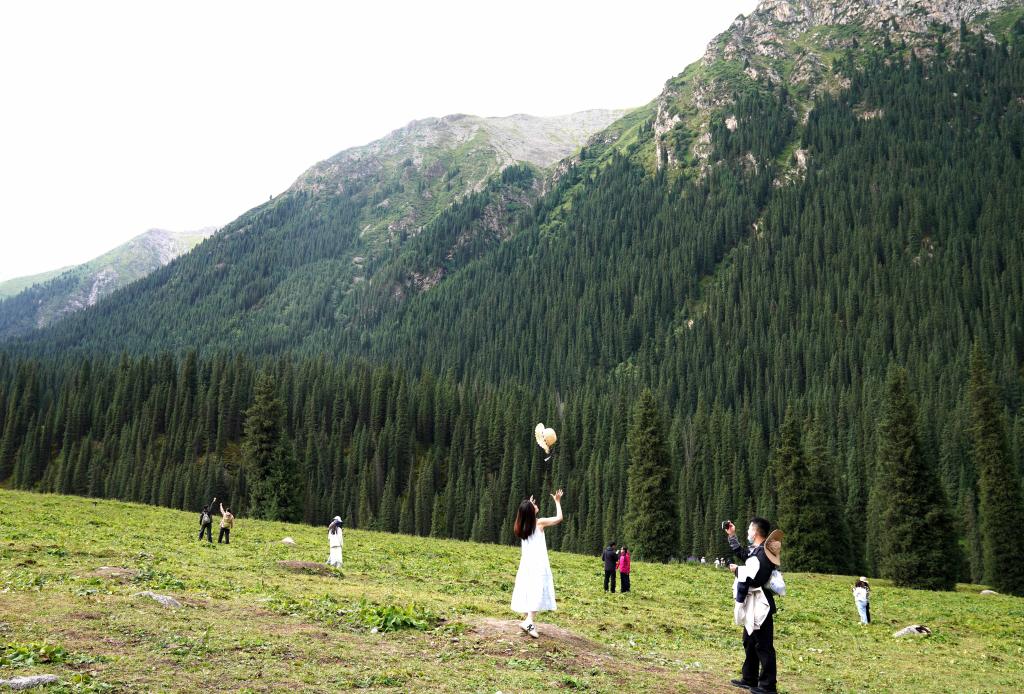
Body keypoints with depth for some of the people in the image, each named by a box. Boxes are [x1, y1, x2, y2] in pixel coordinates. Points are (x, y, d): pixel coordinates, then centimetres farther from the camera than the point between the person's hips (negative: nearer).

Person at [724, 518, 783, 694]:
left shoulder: (763, 554, -21)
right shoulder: (755, 550, 10)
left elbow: (753, 579, -28)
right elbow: (740, 553, 30)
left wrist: (737, 570, -13)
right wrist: (731, 535, 28)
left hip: (760, 606, -11)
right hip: (753, 605, 11)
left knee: (763, 646, -4)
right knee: (749, 642, 18)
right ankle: (749, 679, 28)